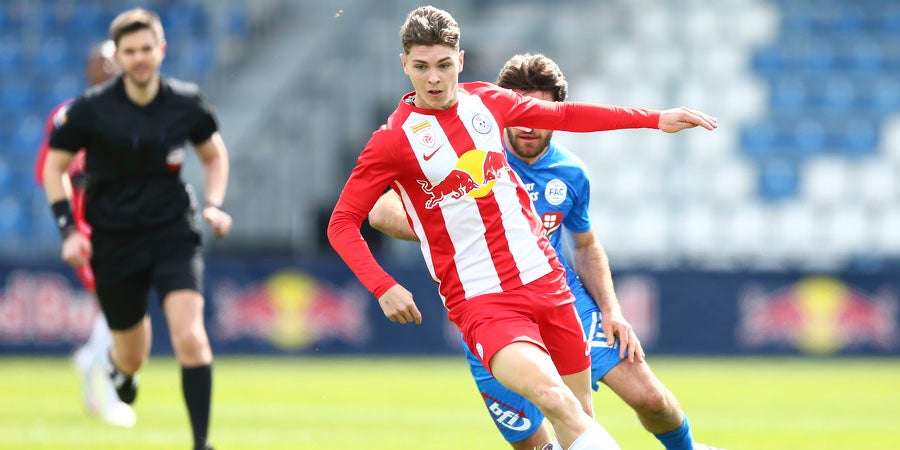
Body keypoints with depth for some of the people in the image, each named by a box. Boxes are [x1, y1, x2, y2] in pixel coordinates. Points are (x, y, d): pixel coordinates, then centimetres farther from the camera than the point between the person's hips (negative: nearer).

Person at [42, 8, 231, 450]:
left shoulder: (187, 103, -3)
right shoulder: (90, 110, -10)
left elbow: (214, 155, 15)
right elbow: (54, 167, 2)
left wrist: (214, 205, -1)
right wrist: (68, 230, -8)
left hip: (173, 232, 0)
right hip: (113, 242, 0)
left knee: (190, 337, -20)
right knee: (132, 357, 8)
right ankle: (114, 365, 48)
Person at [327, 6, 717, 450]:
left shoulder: (485, 101, 7)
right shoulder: (392, 141, -7)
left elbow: (565, 115, 24)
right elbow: (341, 223, -3)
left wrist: (655, 119, 22)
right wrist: (383, 287, -17)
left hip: (545, 280, 6)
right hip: (480, 302, -6)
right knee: (554, 399, -28)